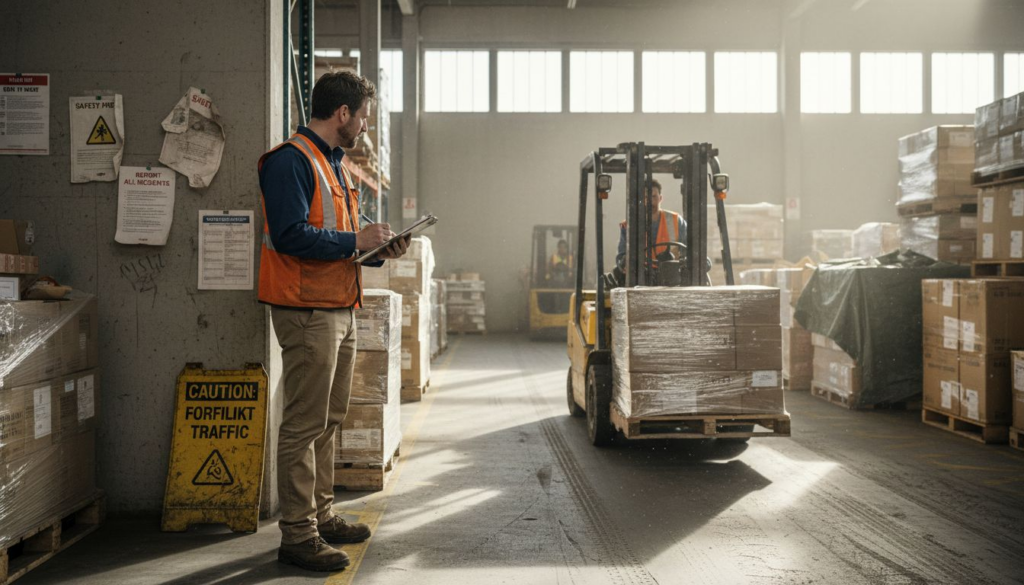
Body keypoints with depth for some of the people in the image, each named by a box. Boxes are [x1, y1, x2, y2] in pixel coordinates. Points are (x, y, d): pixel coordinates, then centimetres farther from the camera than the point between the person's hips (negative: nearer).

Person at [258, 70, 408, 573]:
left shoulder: (334, 164, 20)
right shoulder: (291, 161, -12)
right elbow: (290, 235, -22)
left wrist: (377, 250, 10)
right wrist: (355, 240, -17)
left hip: (340, 311, 10)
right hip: (307, 311, -10)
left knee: (327, 420, 16)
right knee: (304, 424, -4)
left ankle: (321, 515, 28)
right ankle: (297, 535, 5)